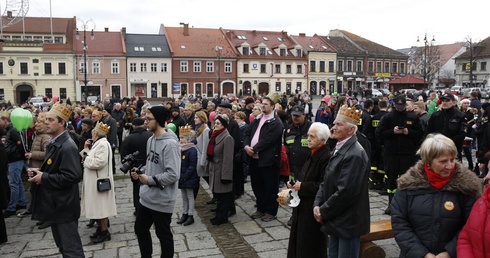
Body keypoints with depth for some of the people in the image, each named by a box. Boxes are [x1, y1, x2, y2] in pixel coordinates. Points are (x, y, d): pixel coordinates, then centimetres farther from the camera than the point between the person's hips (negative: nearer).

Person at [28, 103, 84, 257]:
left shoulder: (67, 147, -21)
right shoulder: (54, 143, 10)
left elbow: (73, 176, -29)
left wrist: (44, 178, -21)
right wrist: (39, 172, 1)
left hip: (64, 206, -10)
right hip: (55, 204, 10)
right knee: (62, 246, 22)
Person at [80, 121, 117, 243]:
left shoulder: (103, 144, -18)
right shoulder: (97, 143, 15)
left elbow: (98, 162, -27)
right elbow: (89, 158, 15)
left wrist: (86, 158, -12)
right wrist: (86, 148, 2)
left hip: (99, 181, -10)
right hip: (94, 181, 10)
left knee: (101, 206, -2)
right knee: (97, 206, 16)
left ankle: (105, 232, 7)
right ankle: (100, 228, 26)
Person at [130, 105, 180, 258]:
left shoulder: (170, 143, -23)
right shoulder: (150, 140, 6)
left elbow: (173, 175, -28)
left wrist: (149, 180, -21)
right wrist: (140, 172, 1)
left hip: (162, 200, -9)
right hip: (146, 197, 9)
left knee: (163, 234, 10)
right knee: (140, 229, 22)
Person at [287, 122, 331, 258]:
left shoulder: (326, 157, -21)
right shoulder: (313, 153, 8)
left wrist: (302, 187, -19)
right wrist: (295, 183, 0)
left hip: (314, 206, -9)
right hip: (304, 204, 9)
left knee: (310, 243, 5)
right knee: (300, 240, 18)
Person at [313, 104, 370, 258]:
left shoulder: (354, 154, -23)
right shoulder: (340, 148, 9)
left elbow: (345, 192, -27)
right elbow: (327, 181, 11)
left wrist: (323, 212, -16)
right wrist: (317, 204, -2)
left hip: (348, 222, -9)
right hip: (337, 219, 9)